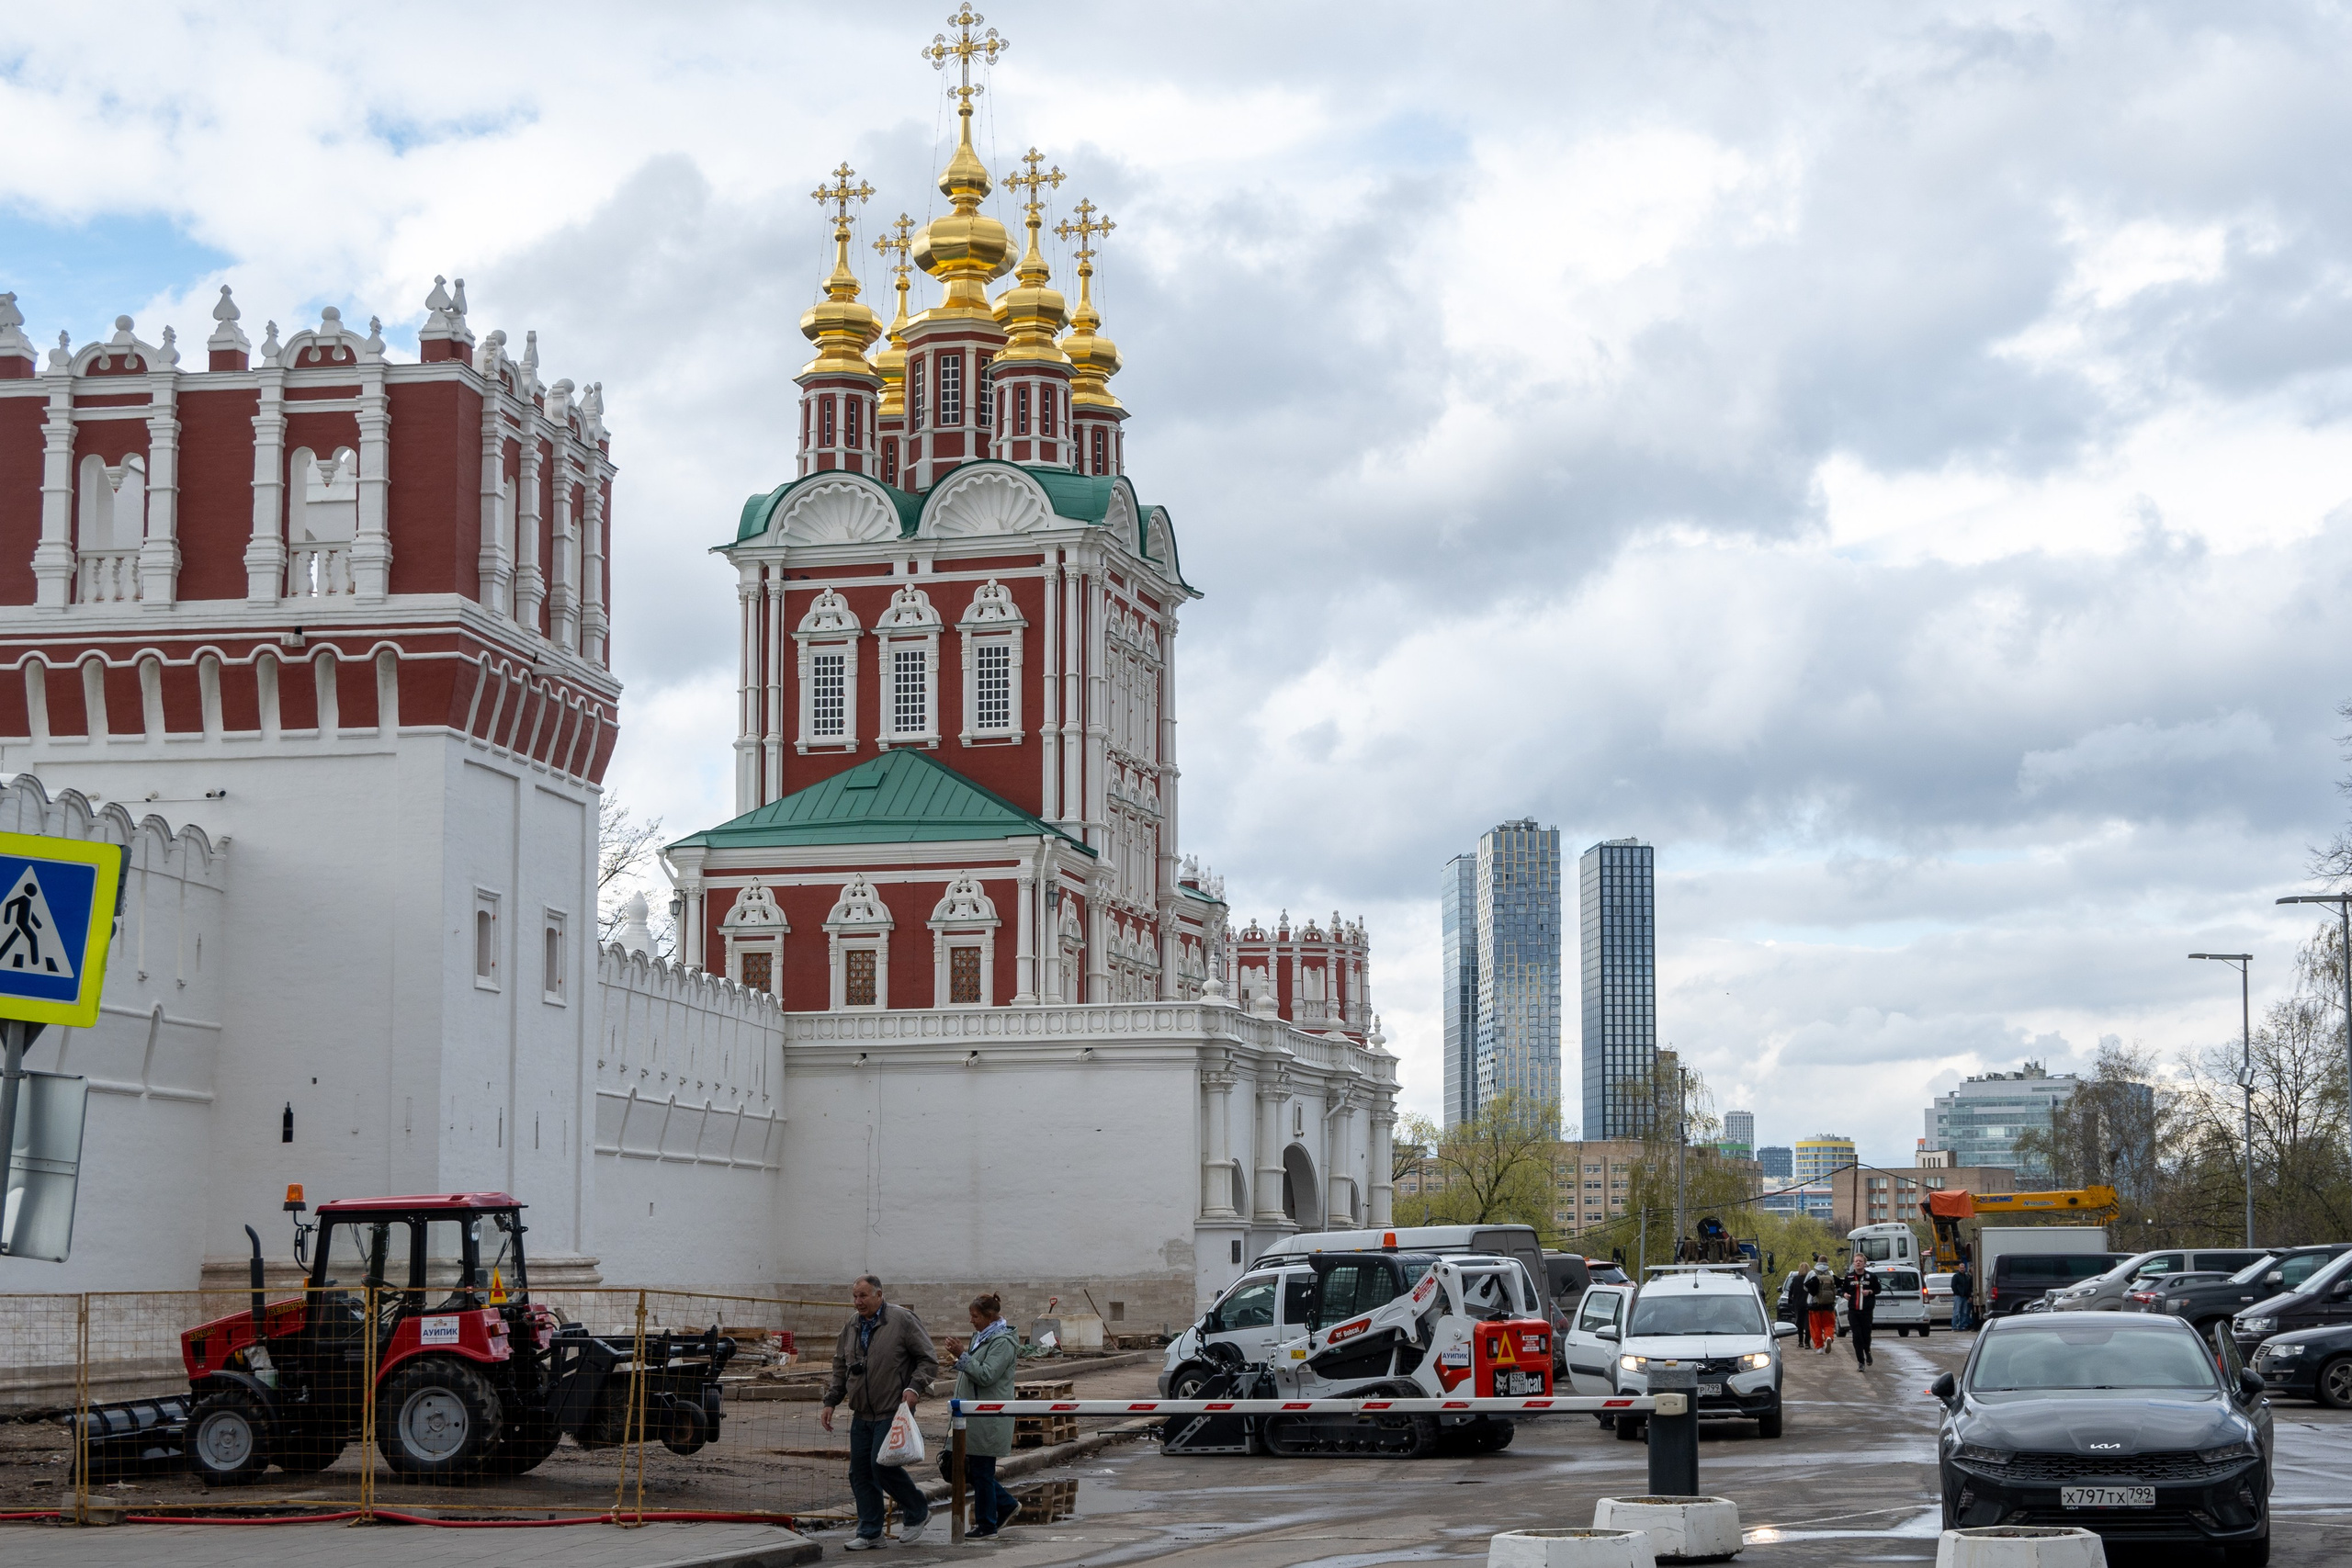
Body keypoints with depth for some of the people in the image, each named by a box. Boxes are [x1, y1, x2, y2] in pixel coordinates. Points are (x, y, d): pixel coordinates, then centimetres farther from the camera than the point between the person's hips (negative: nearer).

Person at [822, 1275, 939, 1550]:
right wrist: (830, 1402, 14)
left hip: (893, 1413, -7)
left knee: (883, 1465, -14)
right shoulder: (851, 1328, 13)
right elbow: (840, 1369, 22)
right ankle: (869, 1534, 14)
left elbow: (929, 1360, -6)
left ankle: (917, 1513, 8)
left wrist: (914, 1387, -19)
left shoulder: (902, 1321, -7)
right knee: (860, 1473, 5)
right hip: (861, 1415, 7)